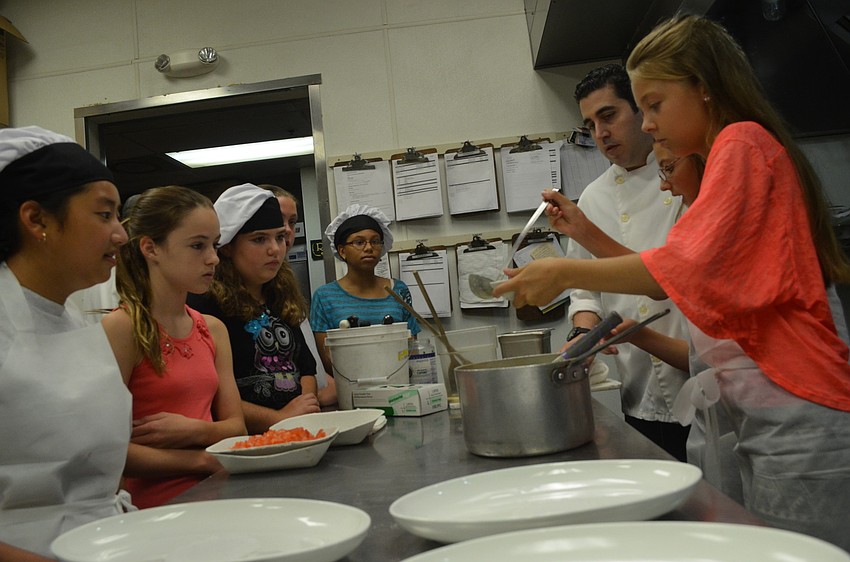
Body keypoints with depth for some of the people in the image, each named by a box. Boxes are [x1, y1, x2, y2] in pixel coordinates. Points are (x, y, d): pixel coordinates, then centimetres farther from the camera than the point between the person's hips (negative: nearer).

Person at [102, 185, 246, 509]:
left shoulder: (214, 330, 10)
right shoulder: (121, 327, -10)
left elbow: (235, 426, 9)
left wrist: (196, 430, -12)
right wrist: (203, 460, -13)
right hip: (154, 505, -6)